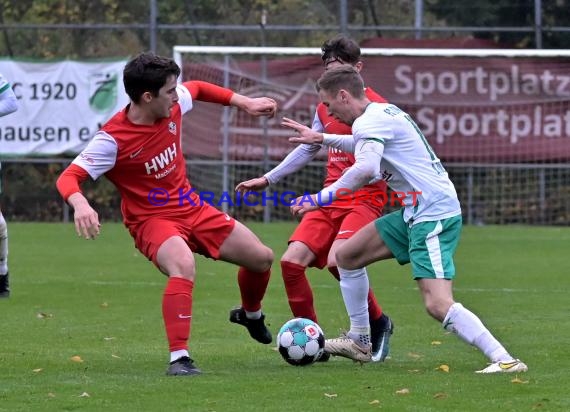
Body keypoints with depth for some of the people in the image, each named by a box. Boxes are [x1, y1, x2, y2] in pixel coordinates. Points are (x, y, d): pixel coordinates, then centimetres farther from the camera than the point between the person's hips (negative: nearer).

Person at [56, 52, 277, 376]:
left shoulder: (173, 105, -7)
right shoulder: (113, 139, -25)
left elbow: (198, 89, 17)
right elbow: (68, 178, -29)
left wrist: (245, 103, 13)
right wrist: (81, 204, -51)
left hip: (192, 209, 7)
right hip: (152, 220, -7)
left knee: (262, 257, 12)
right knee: (184, 266, -39)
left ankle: (251, 314, 45)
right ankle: (179, 358, -37)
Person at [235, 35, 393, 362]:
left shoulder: (375, 106, -6)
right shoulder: (325, 108, 14)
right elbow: (307, 150, 28)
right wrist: (268, 179, 29)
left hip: (364, 199, -7)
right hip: (330, 199, 7)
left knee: (337, 260, -27)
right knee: (292, 261, -8)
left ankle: (379, 325, -3)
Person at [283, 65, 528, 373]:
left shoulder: (370, 121, -14)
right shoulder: (383, 112, 16)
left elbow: (365, 169, -33)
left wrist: (321, 198, -27)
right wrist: (321, 139, 46)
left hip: (434, 215, -10)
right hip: (416, 212, 10)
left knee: (438, 304, -22)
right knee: (346, 256, 17)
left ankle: (504, 360, -24)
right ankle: (359, 342, 26)